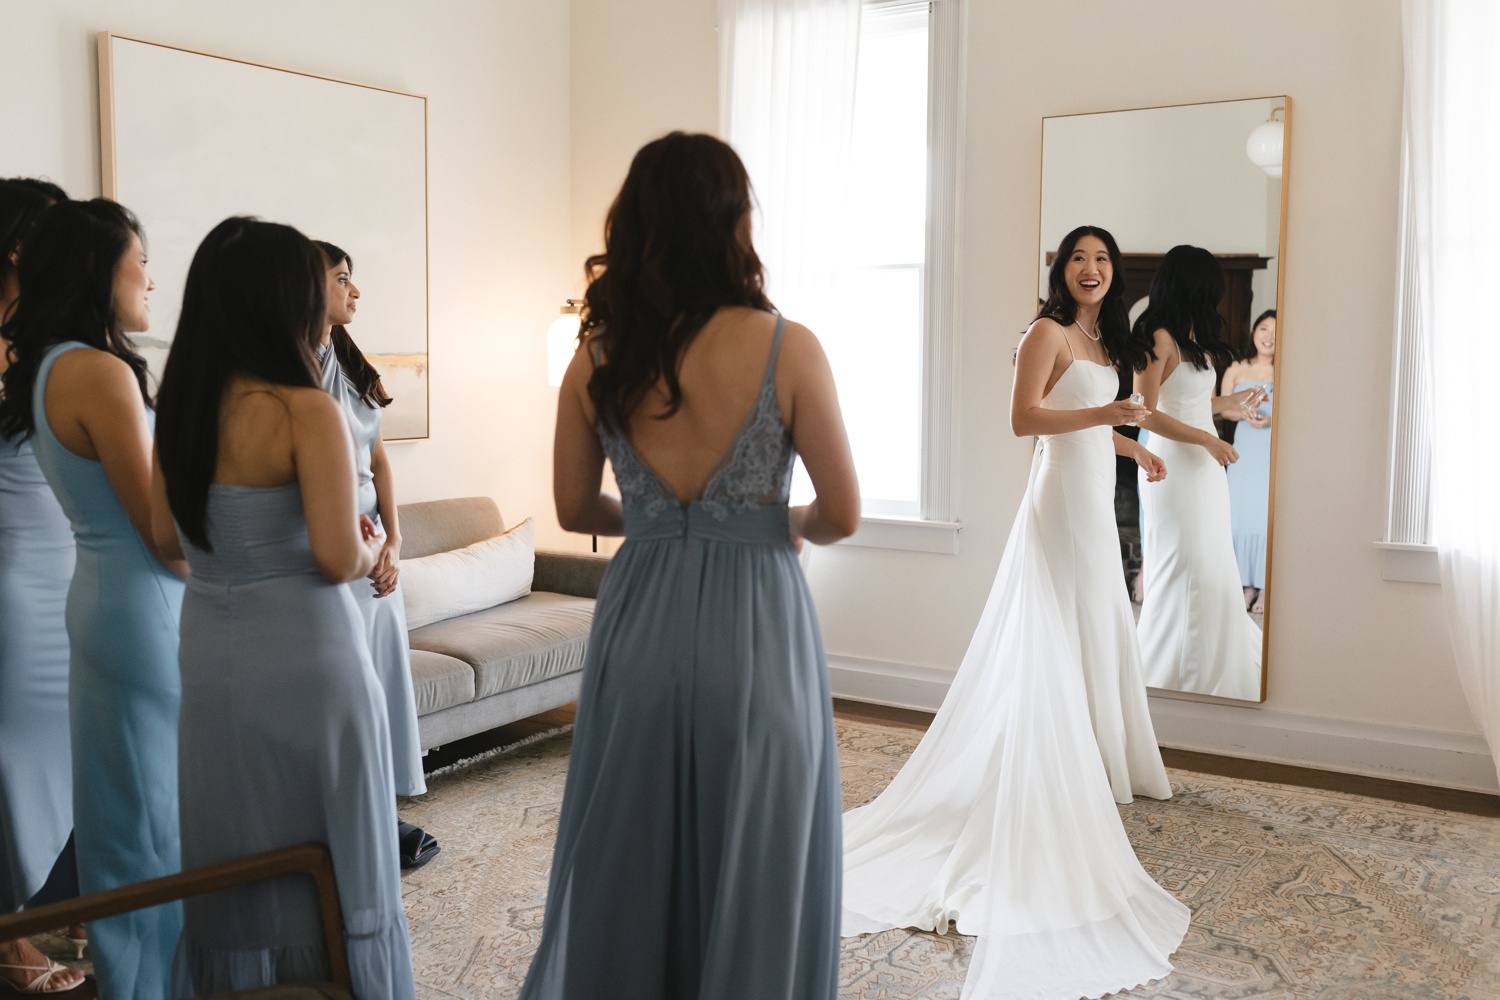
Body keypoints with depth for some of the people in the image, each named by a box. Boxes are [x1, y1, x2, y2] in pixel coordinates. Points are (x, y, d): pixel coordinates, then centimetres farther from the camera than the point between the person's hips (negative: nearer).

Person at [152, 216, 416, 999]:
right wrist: (373, 544, 2)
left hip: (207, 653, 6)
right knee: (327, 869, 9)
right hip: (302, 655, -6)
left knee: (233, 862, 18)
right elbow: (340, 559, -18)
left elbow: (169, 538, 11)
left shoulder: (178, 405, 3)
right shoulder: (307, 410, -16)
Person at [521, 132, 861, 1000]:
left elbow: (576, 509, 7)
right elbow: (843, 515, -8)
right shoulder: (786, 348, -12)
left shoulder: (597, 356, -2)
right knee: (751, 873, 12)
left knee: (625, 865, 18)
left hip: (638, 622, 4)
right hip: (755, 626, -3)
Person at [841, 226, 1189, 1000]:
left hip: (1097, 506, 9)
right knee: (1051, 651, -4)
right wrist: (1102, 414, -28)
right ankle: (1053, 787, 3)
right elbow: (1023, 418, -20)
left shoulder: (1100, 339, 15)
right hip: (1061, 505, -9)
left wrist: (1133, 448, 38)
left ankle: (1100, 764, 27)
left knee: (1098, 637, 15)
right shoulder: (1048, 332, -10)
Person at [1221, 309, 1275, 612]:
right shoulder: (1236, 369, 9)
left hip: (1274, 451, -3)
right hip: (1245, 450, 3)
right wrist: (1242, 413, -11)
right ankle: (1248, 584, 9)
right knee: (1242, 511, 1)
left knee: (1268, 513, -5)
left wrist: (1273, 420, -17)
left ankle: (1266, 586, 2)